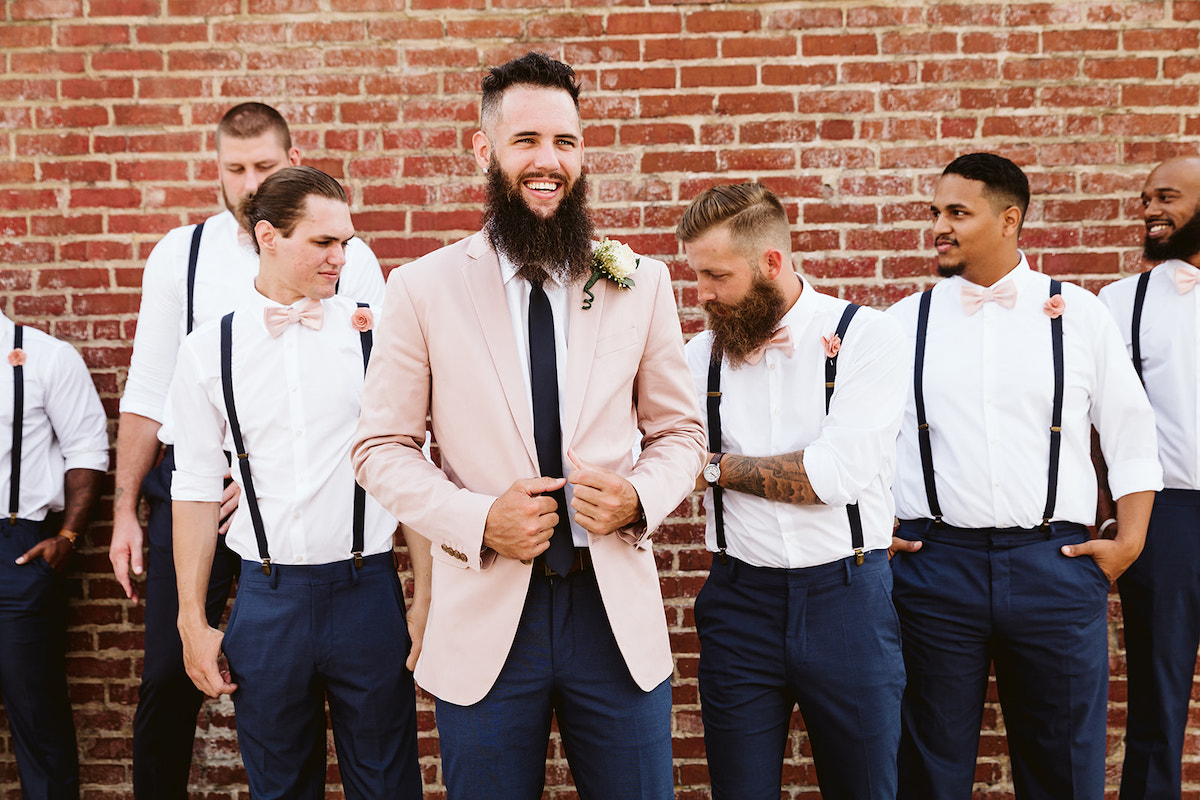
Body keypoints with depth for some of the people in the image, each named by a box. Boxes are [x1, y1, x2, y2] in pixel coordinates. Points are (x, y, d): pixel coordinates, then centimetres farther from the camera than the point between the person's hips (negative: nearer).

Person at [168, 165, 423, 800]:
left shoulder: (376, 333, -1)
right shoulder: (208, 351, 2)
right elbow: (196, 488, 6)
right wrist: (193, 622, 6)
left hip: (367, 590, -1)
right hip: (267, 598, 1)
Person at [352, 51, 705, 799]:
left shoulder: (641, 283, 2)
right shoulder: (422, 289, -3)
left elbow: (680, 432, 8)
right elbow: (383, 448, 0)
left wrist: (639, 497, -13)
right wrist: (477, 518, -15)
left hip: (618, 611, 2)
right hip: (483, 617, -1)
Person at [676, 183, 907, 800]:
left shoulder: (866, 336, -5)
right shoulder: (702, 353, 7)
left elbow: (840, 472, -16)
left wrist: (719, 466, -7)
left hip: (846, 594, -2)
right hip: (740, 601, 3)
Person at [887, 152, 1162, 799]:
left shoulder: (1080, 314, 5)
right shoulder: (906, 321, 5)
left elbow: (1131, 435, 10)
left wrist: (1130, 540, 2)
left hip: (1056, 566, 0)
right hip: (935, 568, 0)